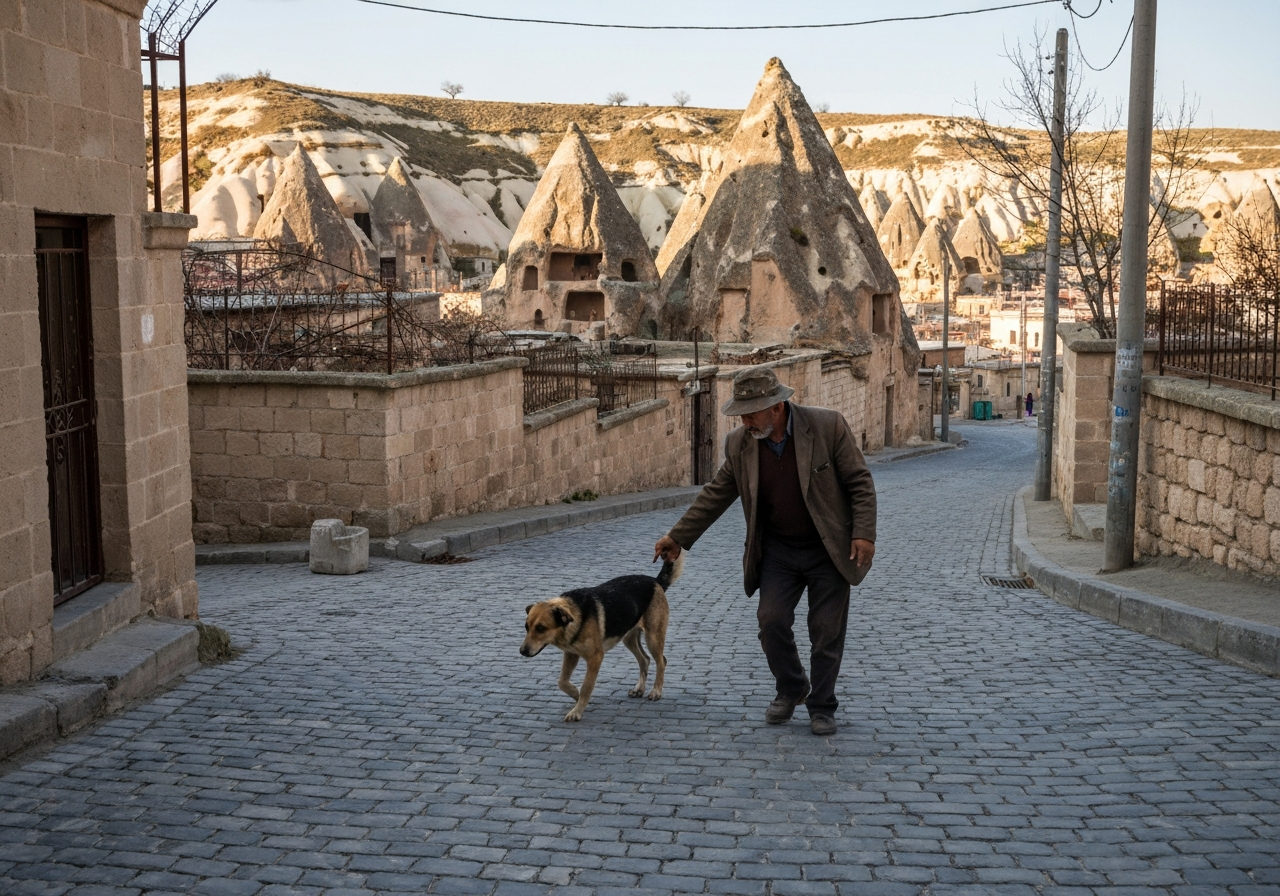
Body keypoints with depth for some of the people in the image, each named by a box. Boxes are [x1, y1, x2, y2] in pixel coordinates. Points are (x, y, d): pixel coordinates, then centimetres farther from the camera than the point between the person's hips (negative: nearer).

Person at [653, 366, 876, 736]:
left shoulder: (828, 426, -15)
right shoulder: (739, 444, -4)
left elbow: (860, 482, -10)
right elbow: (715, 495, 6)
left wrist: (863, 533, -17)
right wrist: (678, 537, 7)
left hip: (829, 551, -3)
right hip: (778, 551, 3)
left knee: (827, 631, 1)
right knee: (771, 621, -6)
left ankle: (822, 705, 19)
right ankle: (790, 689, 20)